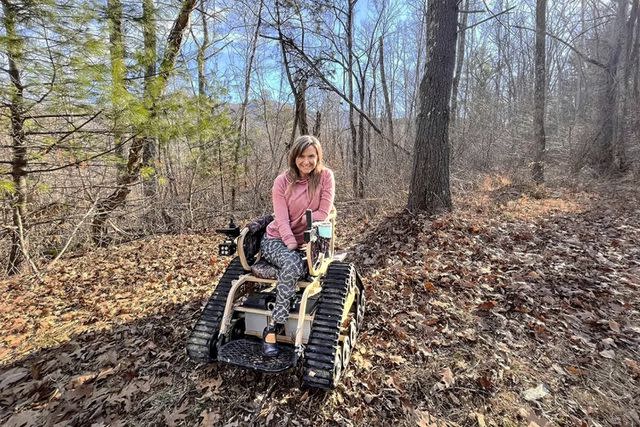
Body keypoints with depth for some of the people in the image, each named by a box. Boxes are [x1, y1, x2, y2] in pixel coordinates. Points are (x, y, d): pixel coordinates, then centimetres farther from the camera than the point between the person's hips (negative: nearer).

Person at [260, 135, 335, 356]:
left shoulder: (325, 176, -4)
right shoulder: (282, 181, -4)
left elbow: (324, 213, -8)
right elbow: (281, 220, -12)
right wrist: (292, 245, -26)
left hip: (306, 241, 1)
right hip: (276, 239, 0)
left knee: (293, 267, -33)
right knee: (292, 264, -33)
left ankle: (272, 328, -18)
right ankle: (277, 325, -19)